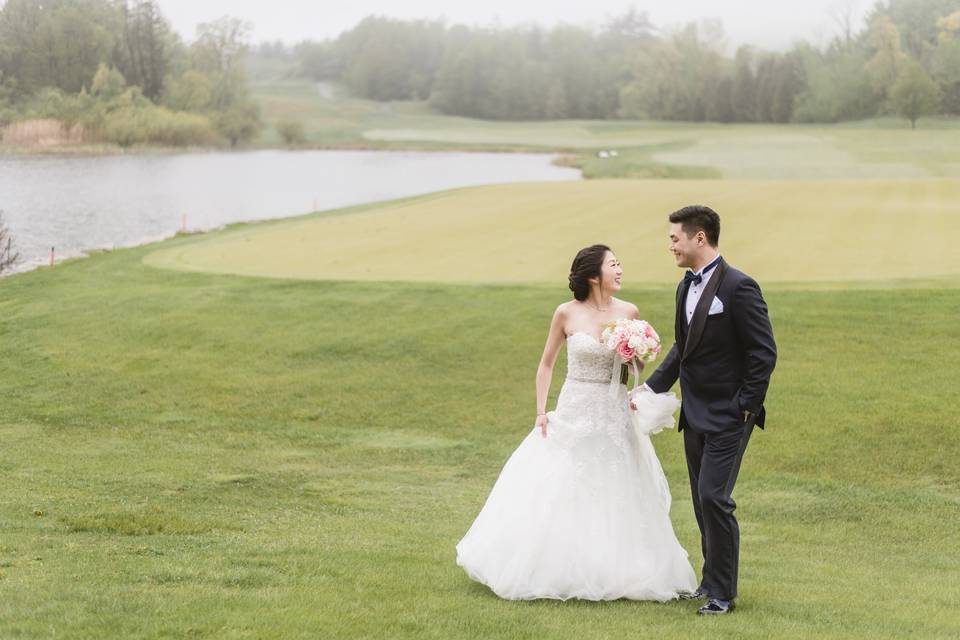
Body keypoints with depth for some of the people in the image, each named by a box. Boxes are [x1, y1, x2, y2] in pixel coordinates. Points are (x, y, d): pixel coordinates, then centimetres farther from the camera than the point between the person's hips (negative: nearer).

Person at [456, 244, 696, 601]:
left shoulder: (629, 313, 0)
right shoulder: (567, 314, -6)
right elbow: (546, 363, 4)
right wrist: (541, 411, -2)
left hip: (616, 414, 2)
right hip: (574, 412, -2)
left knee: (616, 495, 6)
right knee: (559, 496, 2)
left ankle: (616, 571, 18)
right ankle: (555, 570, 16)